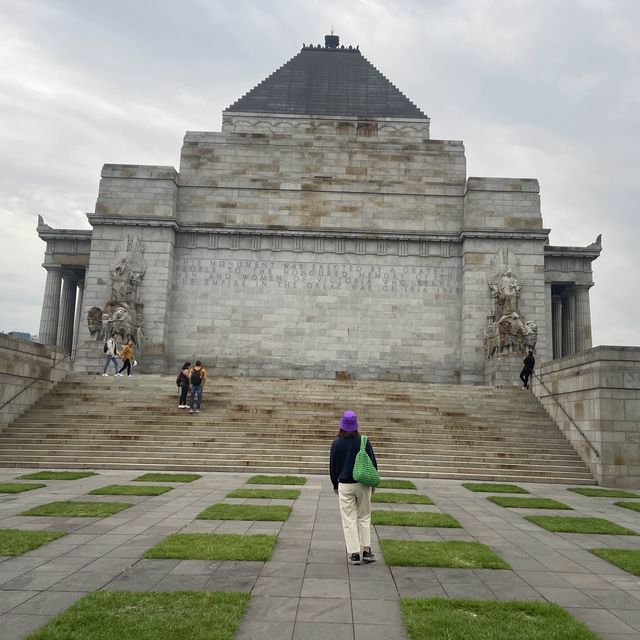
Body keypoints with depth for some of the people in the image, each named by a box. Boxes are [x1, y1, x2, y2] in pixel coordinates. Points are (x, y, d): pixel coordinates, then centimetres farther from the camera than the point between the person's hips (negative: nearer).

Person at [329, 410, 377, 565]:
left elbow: (333, 466, 1)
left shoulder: (337, 443, -6)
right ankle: (366, 550, 14)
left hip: (345, 485, -1)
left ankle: (354, 553, 6)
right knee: (364, 517, 15)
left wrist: (335, 485, 14)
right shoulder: (364, 441, -5)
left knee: (349, 520, 6)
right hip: (363, 484, 1)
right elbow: (373, 463, 1)